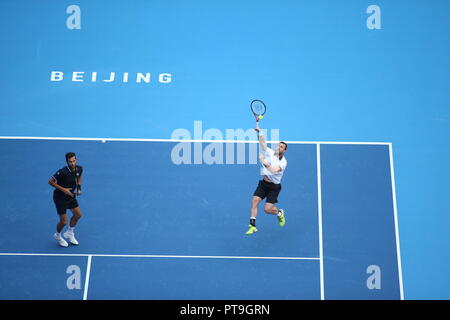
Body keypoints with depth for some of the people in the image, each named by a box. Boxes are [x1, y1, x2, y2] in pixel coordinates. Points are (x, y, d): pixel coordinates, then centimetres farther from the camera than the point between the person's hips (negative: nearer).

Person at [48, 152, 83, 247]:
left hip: (71, 195, 7)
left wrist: (78, 187, -1)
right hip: (60, 197, -7)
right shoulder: (62, 172, -31)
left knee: (78, 214, 13)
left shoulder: (79, 169, -10)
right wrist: (63, 189, -26)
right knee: (63, 221, -1)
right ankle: (57, 236, 31)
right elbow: (50, 182, -21)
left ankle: (69, 233, 38)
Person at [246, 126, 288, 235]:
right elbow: (262, 142, -6)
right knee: (254, 201, -13)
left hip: (274, 186, -4)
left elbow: (274, 170, -28)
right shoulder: (270, 152, 1)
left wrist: (264, 162, -26)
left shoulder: (283, 162, -13)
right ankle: (252, 226, -7)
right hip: (263, 183, 4)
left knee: (267, 209, -12)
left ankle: (279, 213, 24)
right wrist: (259, 132, -20)